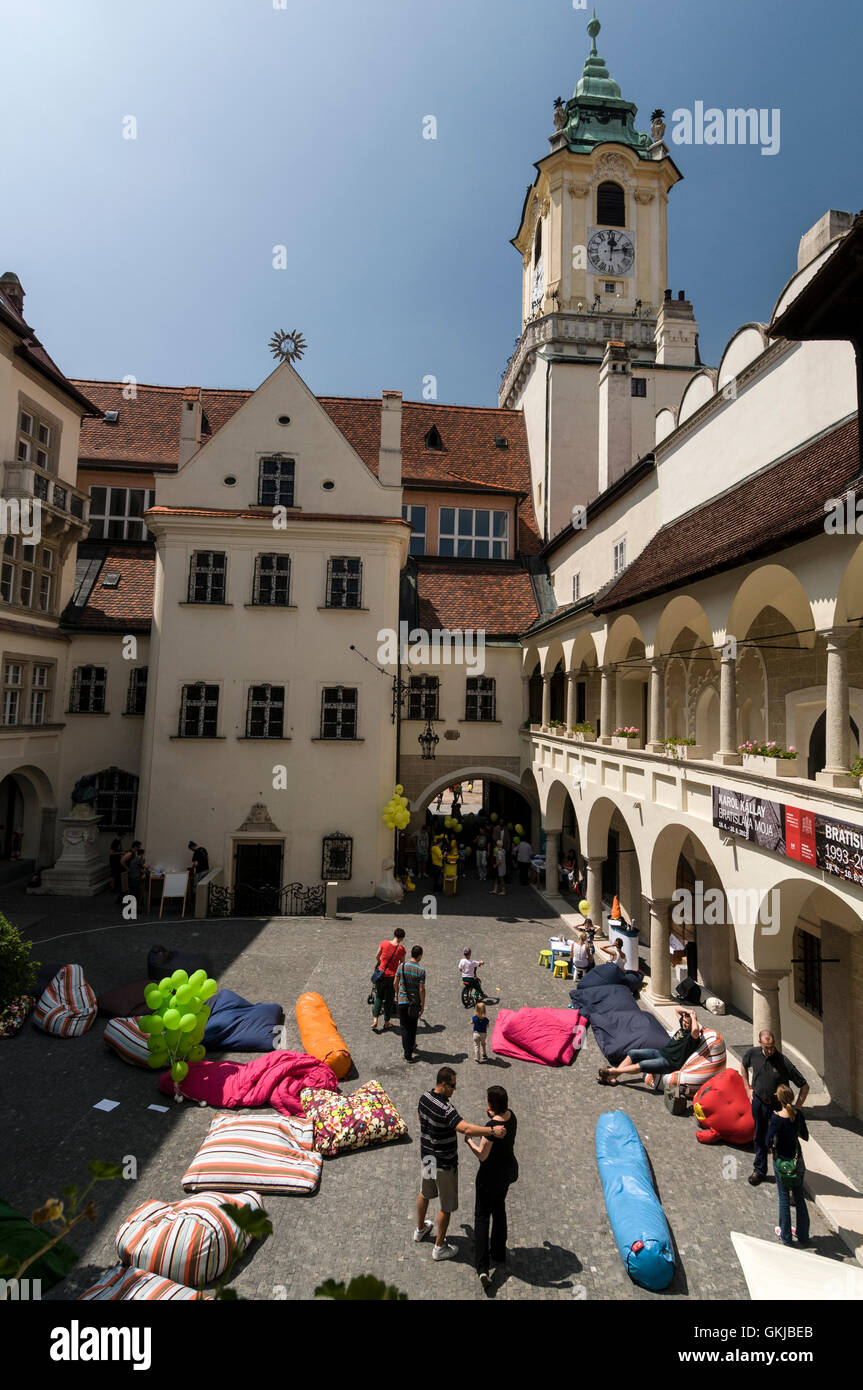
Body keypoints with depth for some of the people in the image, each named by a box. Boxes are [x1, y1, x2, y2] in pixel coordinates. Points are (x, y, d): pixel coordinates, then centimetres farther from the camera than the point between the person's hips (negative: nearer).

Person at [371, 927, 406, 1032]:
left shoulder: (384, 943, -9)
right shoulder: (401, 949, -11)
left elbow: (377, 957, 7)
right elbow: (401, 964, 4)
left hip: (381, 975, 1)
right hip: (392, 976, -1)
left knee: (379, 997, 19)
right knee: (389, 1000, 15)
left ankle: (375, 1020, 9)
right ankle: (386, 1023, 25)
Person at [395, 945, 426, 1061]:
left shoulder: (402, 966, -4)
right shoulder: (421, 970, -13)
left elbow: (396, 983, 4)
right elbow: (421, 990, -13)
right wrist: (423, 1005, -3)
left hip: (402, 1001, 1)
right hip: (414, 1003, -1)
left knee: (405, 1027, 8)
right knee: (413, 1027, 19)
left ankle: (407, 1054, 6)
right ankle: (411, 1046, 36)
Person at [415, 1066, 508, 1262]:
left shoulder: (424, 1098, -8)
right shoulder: (446, 1110, -35)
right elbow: (465, 1128, -49)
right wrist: (492, 1130, -52)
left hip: (427, 1155, 8)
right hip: (444, 1163, -8)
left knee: (425, 1193, 29)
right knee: (446, 1206, 13)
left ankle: (420, 1230, 50)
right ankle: (439, 1247, 28)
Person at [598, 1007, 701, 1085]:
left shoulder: (692, 1036, -12)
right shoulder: (683, 1027, 14)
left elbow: (695, 1030, -38)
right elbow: (677, 1010, 27)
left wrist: (693, 1017, -22)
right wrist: (687, 1011, 8)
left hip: (670, 1062, -10)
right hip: (661, 1051, 10)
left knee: (642, 1065, -29)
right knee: (633, 1053, -4)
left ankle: (613, 1071, -19)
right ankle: (613, 1077, -8)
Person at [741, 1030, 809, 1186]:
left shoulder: (783, 1062, -25)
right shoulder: (753, 1053, -13)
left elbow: (804, 1086, -18)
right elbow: (743, 1063, 11)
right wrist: (748, 1088, 9)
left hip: (777, 1105, -4)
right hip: (758, 1102, 4)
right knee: (760, 1138, 17)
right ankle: (759, 1170, 35)